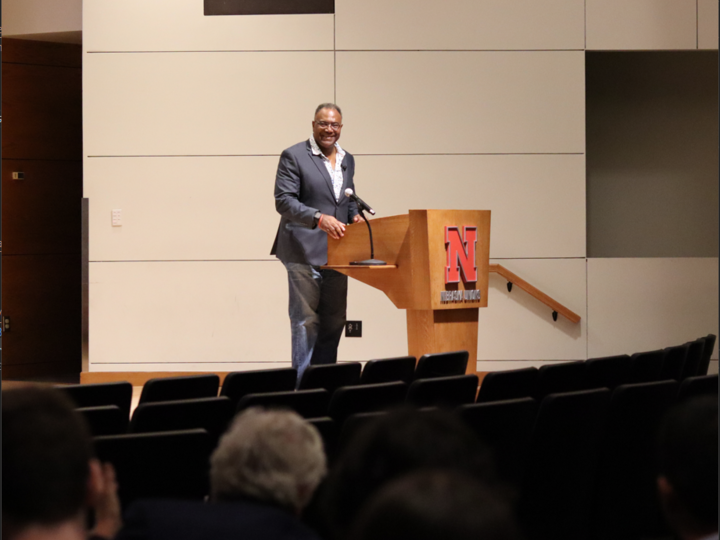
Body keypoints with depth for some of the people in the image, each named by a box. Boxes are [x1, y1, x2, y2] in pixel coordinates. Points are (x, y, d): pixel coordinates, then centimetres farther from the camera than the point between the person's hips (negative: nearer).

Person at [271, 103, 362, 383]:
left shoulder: (347, 160, 16)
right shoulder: (294, 156, -6)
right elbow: (283, 201, -13)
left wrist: (355, 215, 3)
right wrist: (319, 218, -25)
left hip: (336, 252, 7)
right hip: (305, 252, -7)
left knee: (334, 322, 8)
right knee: (306, 321, -6)